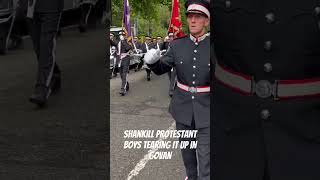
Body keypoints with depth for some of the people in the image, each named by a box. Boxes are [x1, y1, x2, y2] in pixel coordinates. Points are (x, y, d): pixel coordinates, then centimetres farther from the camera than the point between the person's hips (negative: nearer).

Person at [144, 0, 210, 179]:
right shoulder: (178, 45, -3)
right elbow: (161, 69, 3)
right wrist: (152, 60, -19)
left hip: (206, 110, -3)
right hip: (183, 107, 3)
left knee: (205, 154, -1)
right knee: (187, 148, 20)